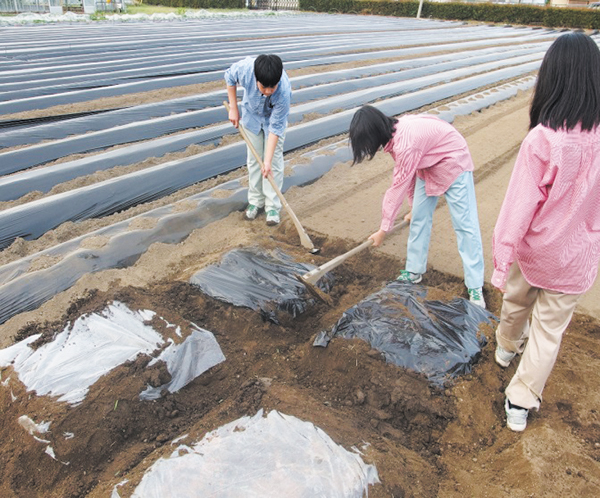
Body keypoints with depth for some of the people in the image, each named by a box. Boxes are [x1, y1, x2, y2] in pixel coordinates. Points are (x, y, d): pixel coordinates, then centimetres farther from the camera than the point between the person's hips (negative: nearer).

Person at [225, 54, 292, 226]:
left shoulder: (284, 92, -41)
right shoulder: (245, 68, -37)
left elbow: (275, 128, -33)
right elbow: (230, 77, -11)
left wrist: (268, 161, -34)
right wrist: (233, 108, -10)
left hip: (274, 117, -2)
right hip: (251, 115, 3)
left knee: (275, 161, -4)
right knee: (254, 159, 8)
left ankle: (272, 206, 7)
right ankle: (256, 201, 21)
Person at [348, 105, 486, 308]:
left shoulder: (405, 142, -35)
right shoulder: (395, 132, -8)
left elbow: (398, 188, -29)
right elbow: (406, 173, 3)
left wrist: (383, 230, -20)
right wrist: (413, 205, 11)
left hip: (453, 163, -9)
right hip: (429, 166, 9)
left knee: (464, 223, -7)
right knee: (419, 218, 9)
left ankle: (475, 286, -1)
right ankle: (414, 271, 22)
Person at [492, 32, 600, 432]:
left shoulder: (542, 139, -25)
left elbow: (520, 206, -22)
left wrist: (501, 260, -14)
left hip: (533, 249, -2)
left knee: (516, 300, 28)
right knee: (549, 328, 16)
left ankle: (507, 346, 58)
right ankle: (521, 403, 28)